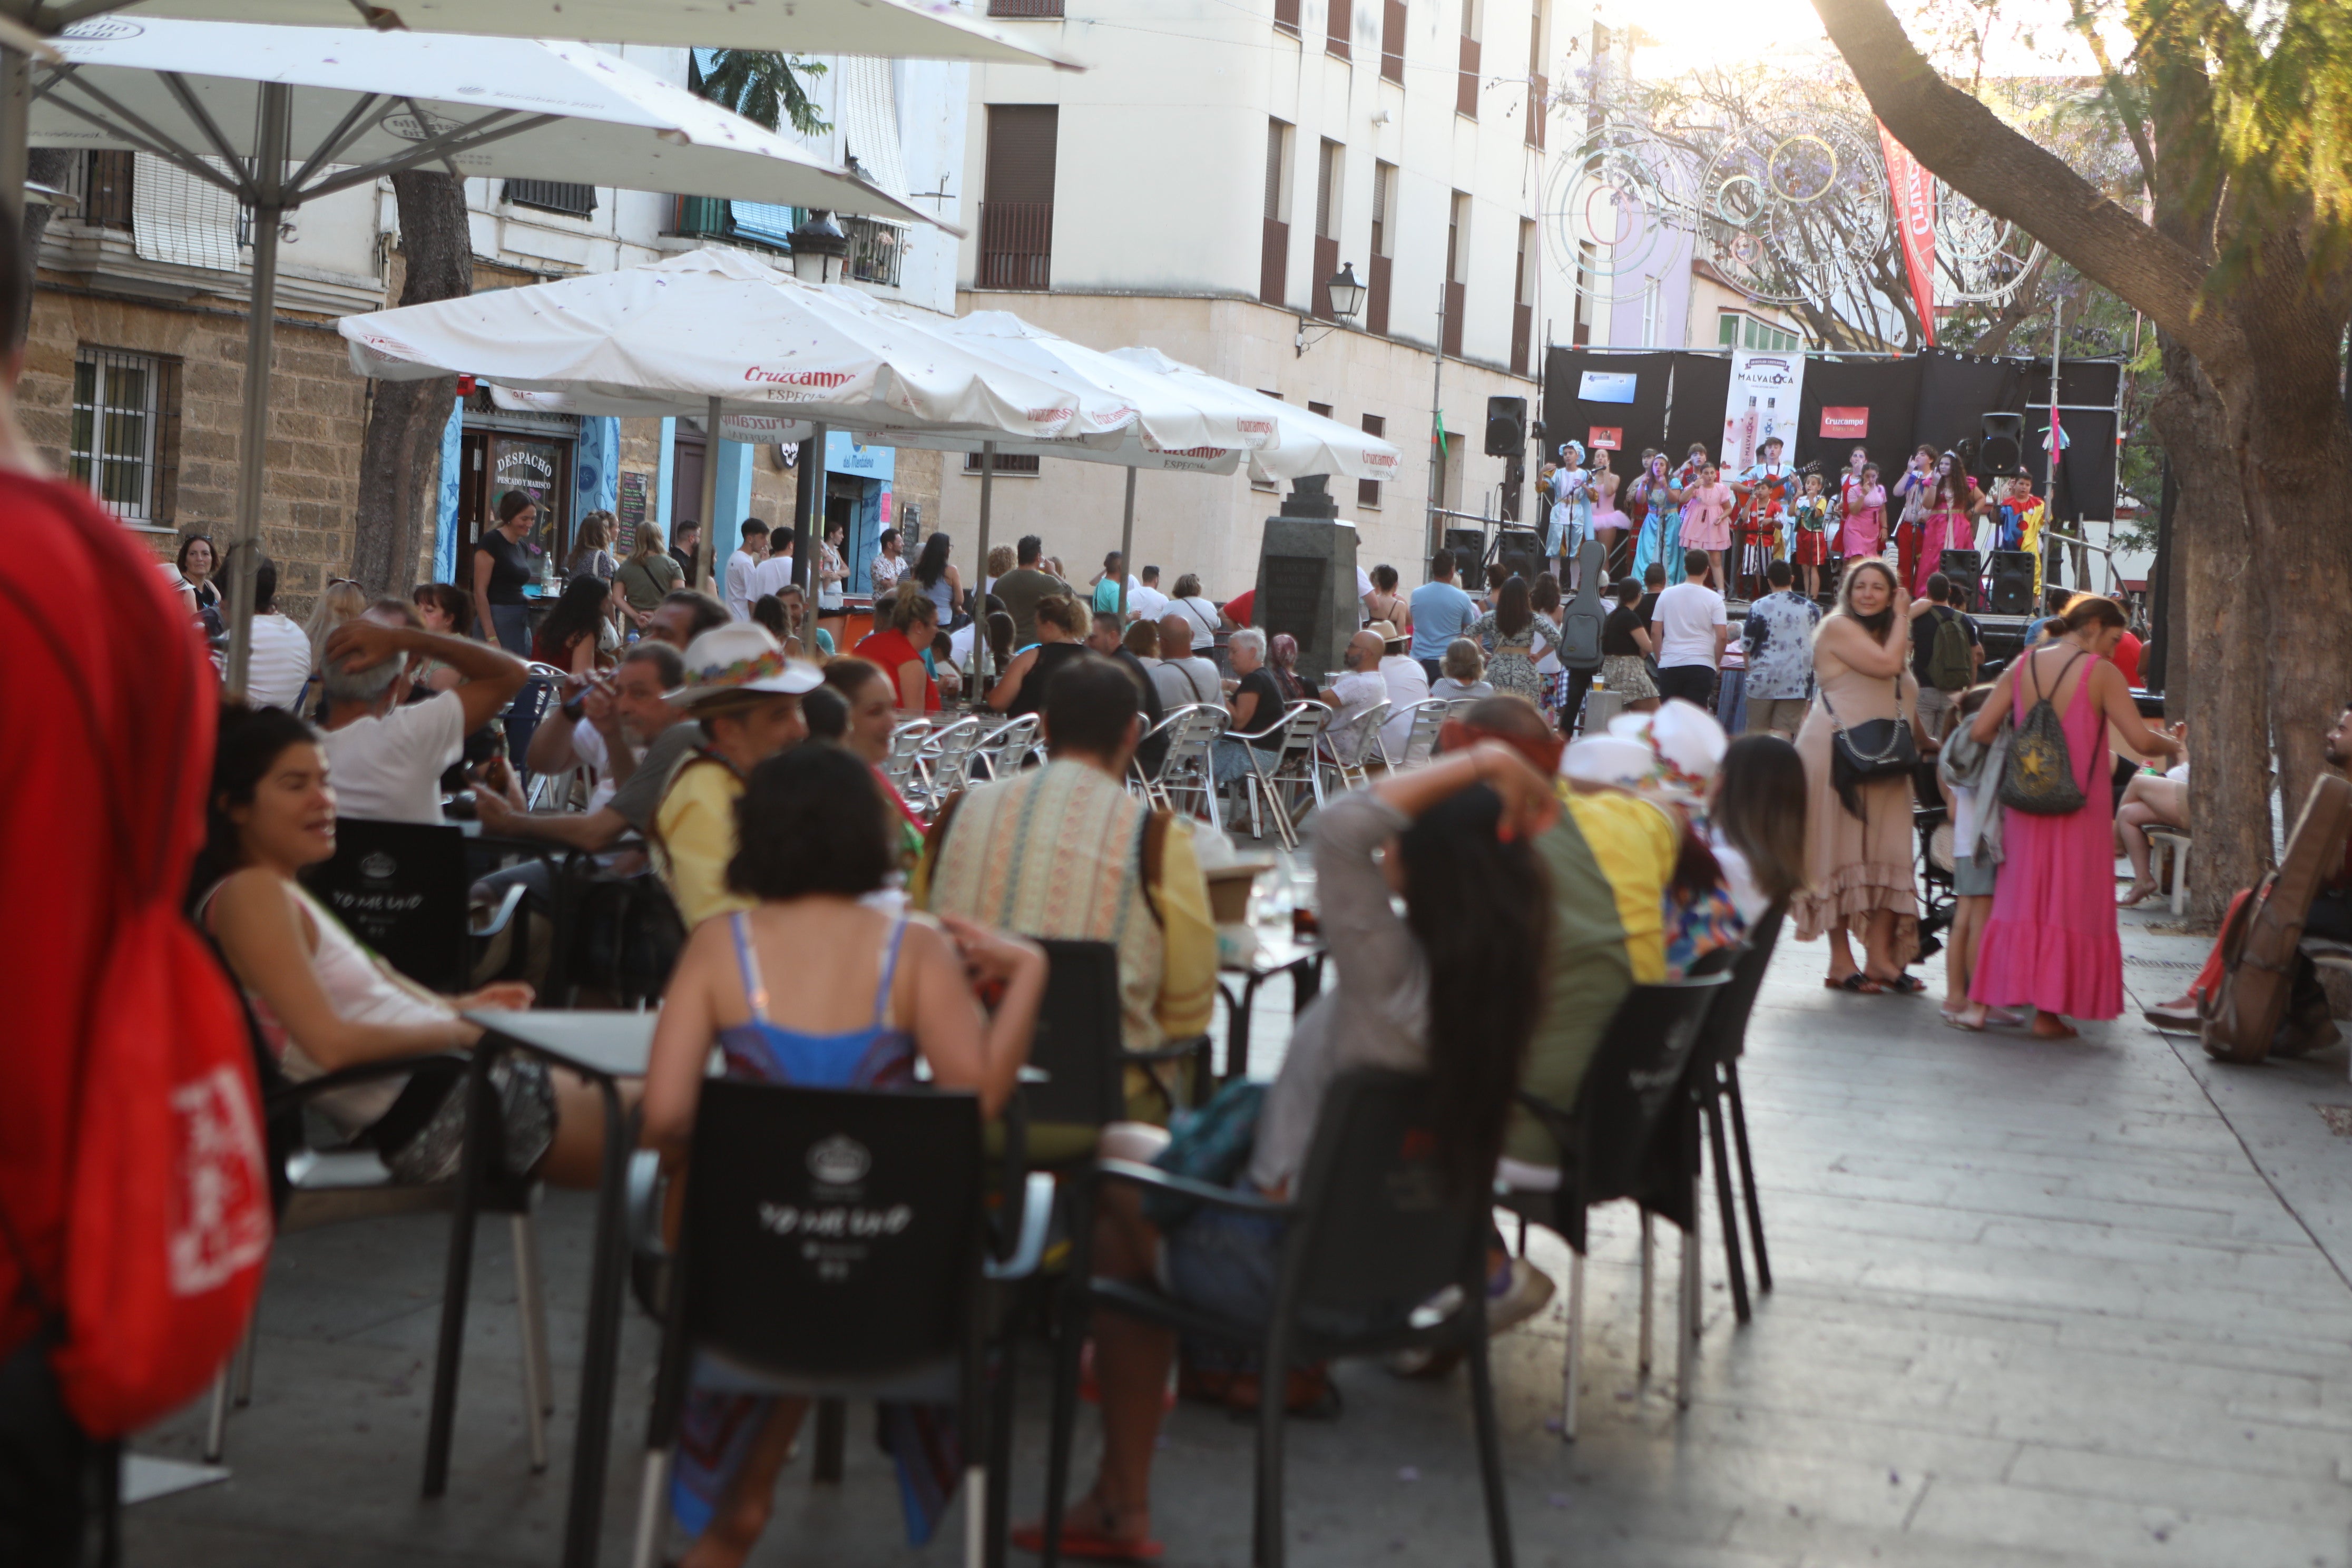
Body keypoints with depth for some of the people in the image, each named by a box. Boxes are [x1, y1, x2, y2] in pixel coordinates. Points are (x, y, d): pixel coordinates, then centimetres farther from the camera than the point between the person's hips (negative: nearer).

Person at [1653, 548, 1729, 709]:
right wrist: (1716, 662, 7)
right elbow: (1722, 636, -8)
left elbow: (1655, 631, 6)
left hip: (1669, 665, 2)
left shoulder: (1666, 595, 5)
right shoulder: (1714, 599, -2)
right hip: (1701, 664, -2)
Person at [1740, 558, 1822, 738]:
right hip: (1797, 682, 1)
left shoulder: (1758, 607, -3)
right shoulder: (1810, 609, 3)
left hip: (1763, 680, -1)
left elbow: (1746, 646, 1)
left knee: (1756, 732, 10)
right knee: (1784, 734, 1)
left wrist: (1750, 670, 16)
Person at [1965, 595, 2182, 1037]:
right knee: (2068, 903, 2)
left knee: (2022, 899, 13)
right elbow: (2141, 741, -13)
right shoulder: (2100, 673, -9)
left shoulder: (2021, 666, 5)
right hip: (2079, 804, -4)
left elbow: (1979, 730, 3)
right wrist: (2174, 743, 7)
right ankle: (2049, 1009, 2)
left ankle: (1998, 993, 12)